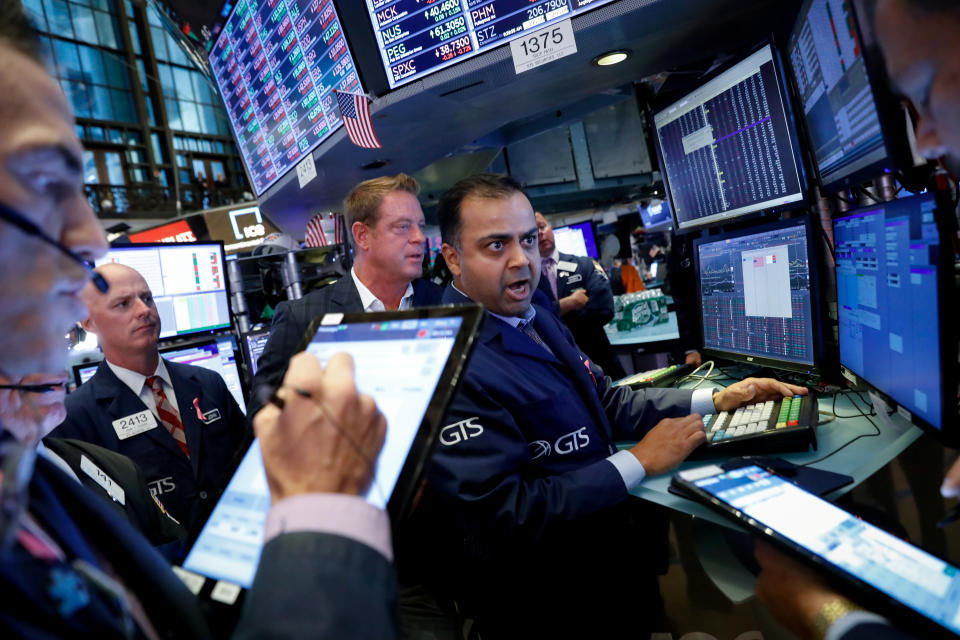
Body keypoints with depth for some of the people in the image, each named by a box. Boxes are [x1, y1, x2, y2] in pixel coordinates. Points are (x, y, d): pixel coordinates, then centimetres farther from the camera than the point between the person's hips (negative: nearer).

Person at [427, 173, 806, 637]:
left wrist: (714, 400, 4)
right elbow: (503, 519, -26)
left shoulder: (535, 317, 7)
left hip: (609, 513, 8)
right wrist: (639, 462, -20)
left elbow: (608, 402, 13)